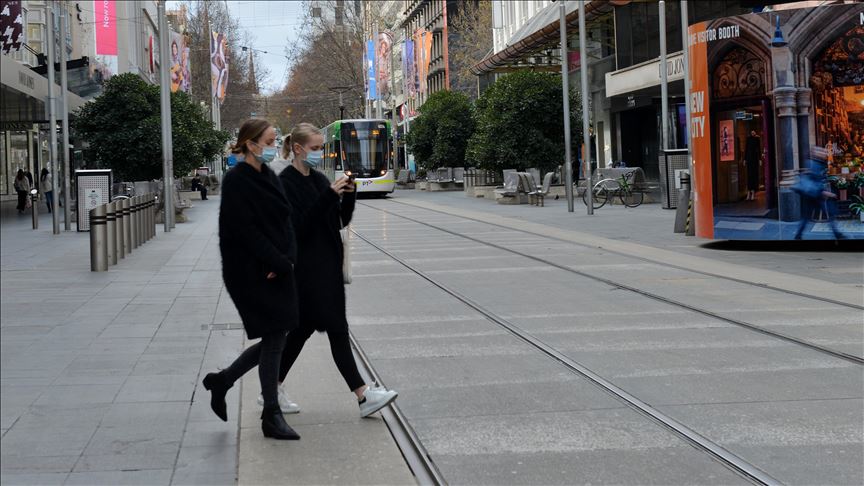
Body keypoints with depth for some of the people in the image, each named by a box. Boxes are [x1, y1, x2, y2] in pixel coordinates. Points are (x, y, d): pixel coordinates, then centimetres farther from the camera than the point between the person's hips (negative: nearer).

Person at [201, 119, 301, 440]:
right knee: (274, 339, -4)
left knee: (276, 338, 9)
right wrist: (281, 263, -17)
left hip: (277, 271, 8)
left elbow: (286, 220, 11)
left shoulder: (268, 176, 12)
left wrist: (288, 259, -6)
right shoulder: (236, 182, -12)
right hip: (252, 274, -8)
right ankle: (271, 417, 7)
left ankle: (222, 380, 27)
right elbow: (245, 231, -18)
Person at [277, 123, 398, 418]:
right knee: (337, 328, -9)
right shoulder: (286, 183, -11)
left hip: (327, 266, 8)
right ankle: (362, 396, -7)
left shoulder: (319, 180, 13)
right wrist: (330, 195, -25)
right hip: (306, 269, -8)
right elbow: (300, 225, -20)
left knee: (303, 328, 11)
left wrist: (348, 195, -6)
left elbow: (342, 221, 13)